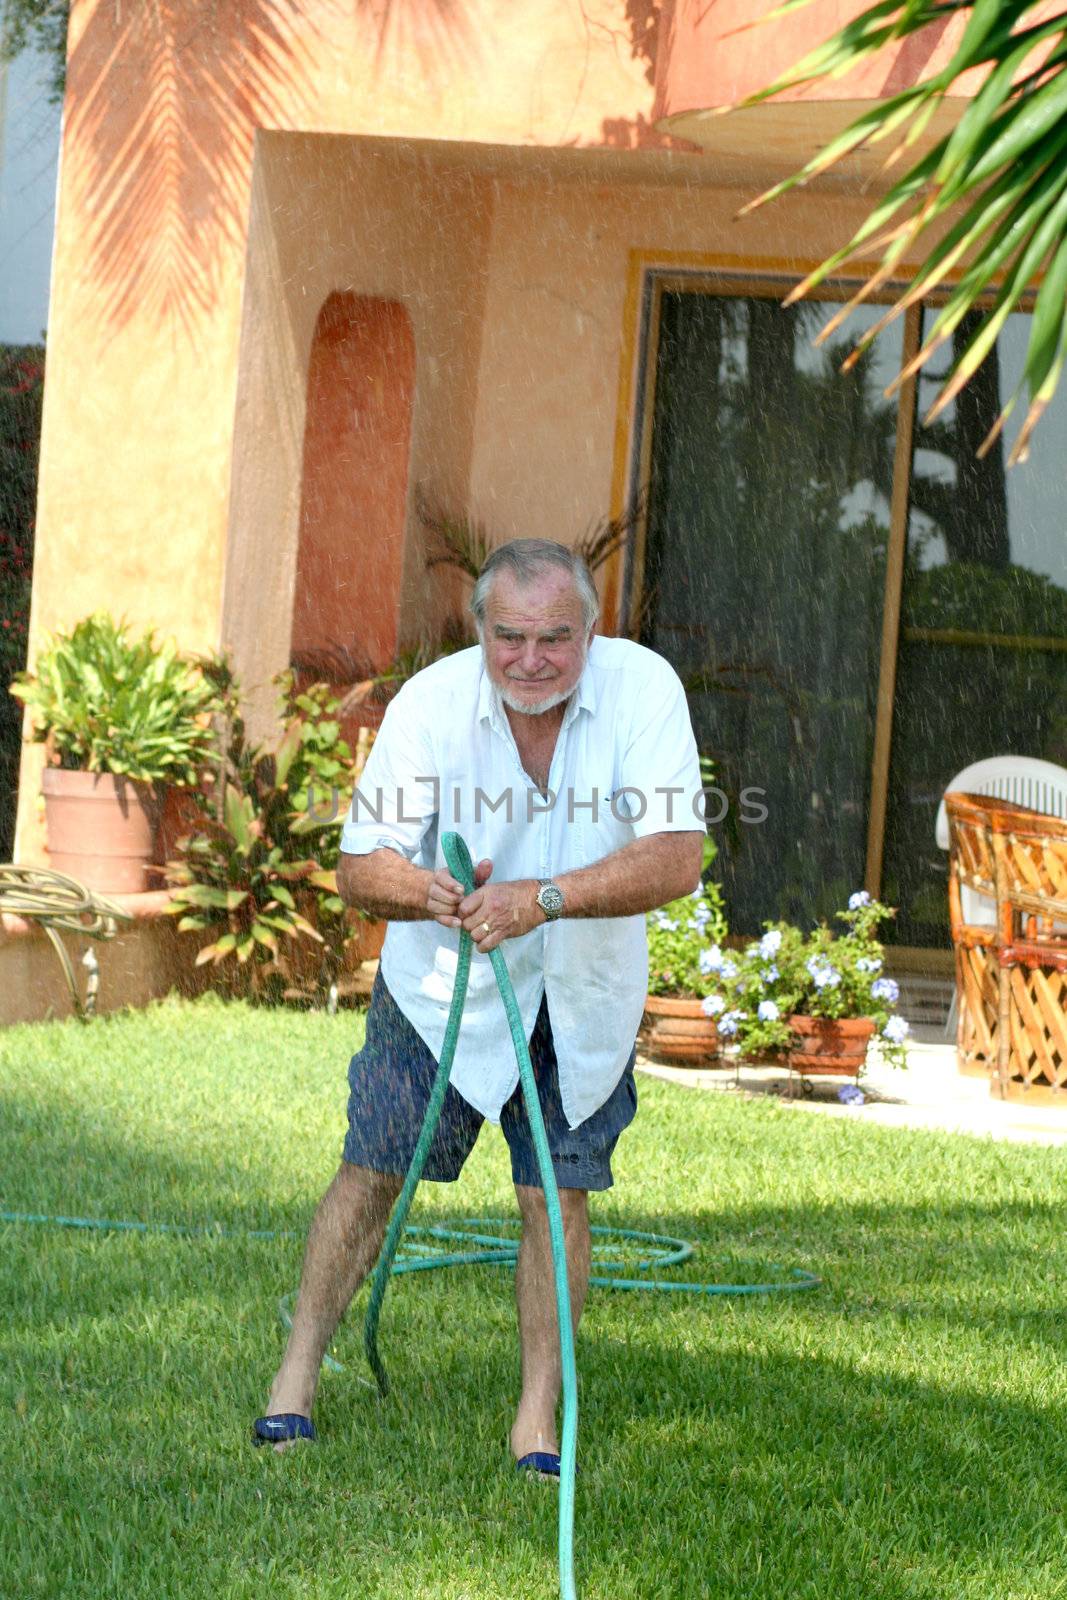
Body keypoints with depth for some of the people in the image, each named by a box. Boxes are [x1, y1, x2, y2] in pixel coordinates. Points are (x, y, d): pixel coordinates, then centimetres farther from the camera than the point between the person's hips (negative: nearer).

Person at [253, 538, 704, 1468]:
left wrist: (544, 898, -41)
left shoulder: (643, 688, -21)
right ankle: (298, 1374, 14)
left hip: (584, 990, 0)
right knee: (374, 1171, 0)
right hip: (443, 981, 0)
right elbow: (359, 866, -17)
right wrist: (425, 892, -40)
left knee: (557, 1195, 0)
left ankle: (540, 1412, 11)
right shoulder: (432, 701, -20)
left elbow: (677, 858, -28)